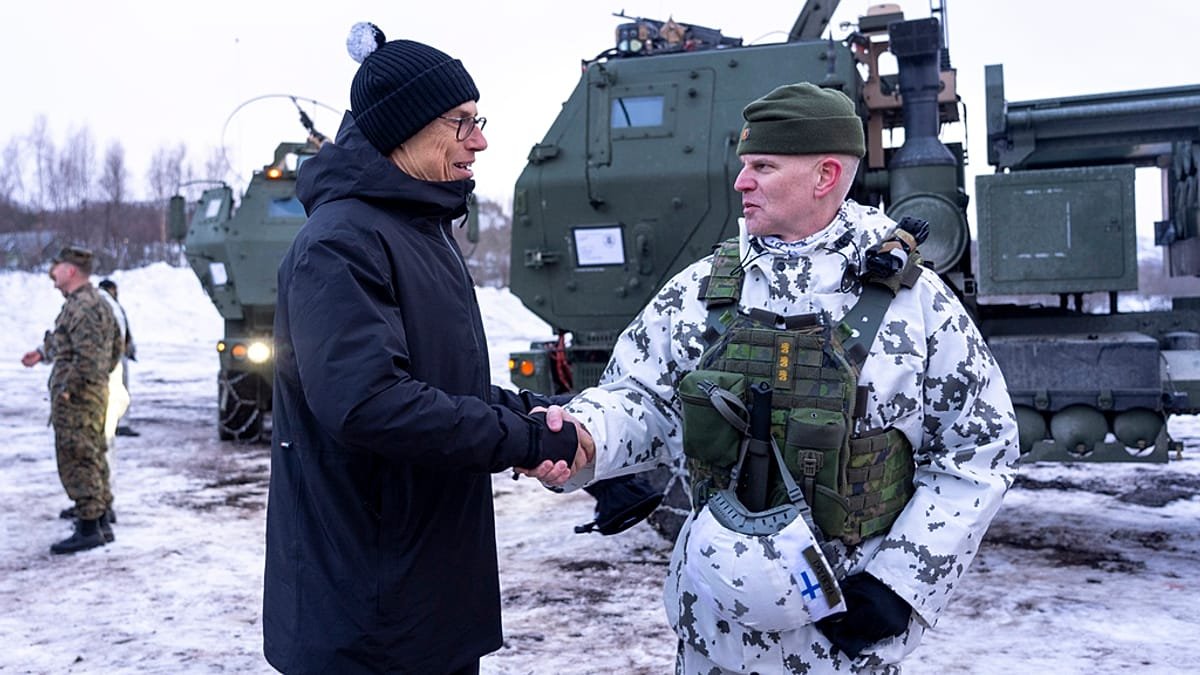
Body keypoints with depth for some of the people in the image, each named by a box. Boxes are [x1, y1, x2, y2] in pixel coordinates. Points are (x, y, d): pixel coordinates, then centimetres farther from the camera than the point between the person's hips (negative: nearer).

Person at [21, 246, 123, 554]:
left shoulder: (80, 306, -18)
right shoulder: (99, 303, 15)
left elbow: (88, 355, -27)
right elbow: (116, 346, 24)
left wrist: (68, 388, -17)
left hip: (76, 399, -10)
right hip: (96, 393, 10)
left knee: (76, 460, -6)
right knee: (93, 458, 16)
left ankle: (88, 529, -2)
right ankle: (101, 523, 23)